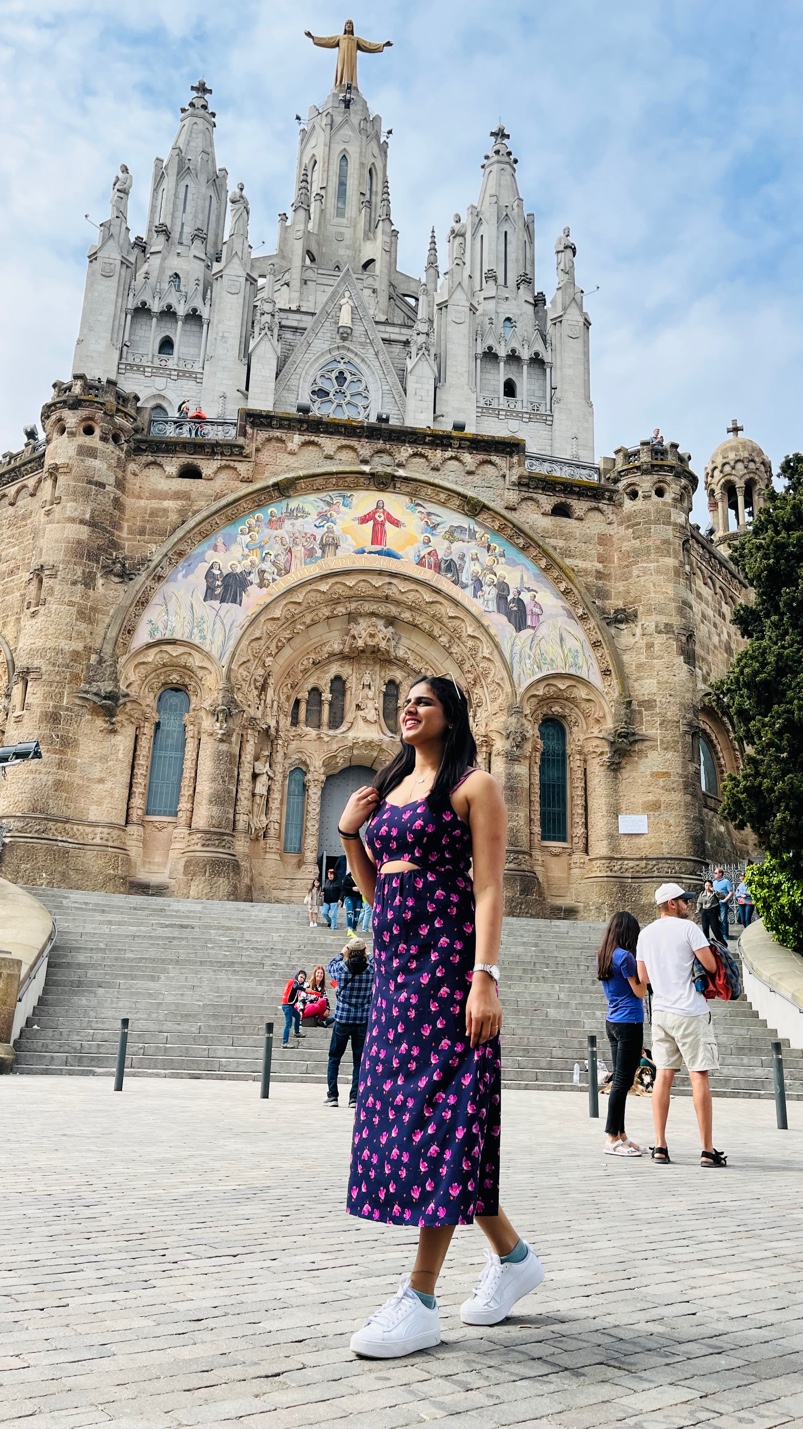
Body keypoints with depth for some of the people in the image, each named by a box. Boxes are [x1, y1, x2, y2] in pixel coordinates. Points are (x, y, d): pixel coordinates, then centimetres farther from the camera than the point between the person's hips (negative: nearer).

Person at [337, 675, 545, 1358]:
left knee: (436, 1109, -5)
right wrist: (349, 833, 6)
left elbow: (489, 887, -11)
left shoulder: (474, 785, -3)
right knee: (402, 1106, 10)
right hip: (395, 961, 8)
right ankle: (514, 1256, 27)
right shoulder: (389, 787, 18)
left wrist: (485, 978, -19)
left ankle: (421, 1300, 5)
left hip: (446, 958, -8)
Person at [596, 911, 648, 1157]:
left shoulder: (603, 957, 11)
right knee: (623, 1081, -4)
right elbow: (639, 991, -9)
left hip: (612, 1022, 9)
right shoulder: (625, 956, -15)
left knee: (619, 1079, 12)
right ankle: (612, 1139, -1)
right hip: (629, 1023, -9)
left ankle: (620, 1135, 17)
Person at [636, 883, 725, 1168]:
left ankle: (660, 1146, 9)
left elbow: (643, 977, 11)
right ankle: (707, 1150, 3)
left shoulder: (645, 934, 9)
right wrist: (695, 964, 8)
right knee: (699, 1076, -1)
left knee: (663, 1076, 8)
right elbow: (711, 965, -12)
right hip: (689, 1012, -6)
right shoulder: (688, 928, -9)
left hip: (660, 1012, 6)